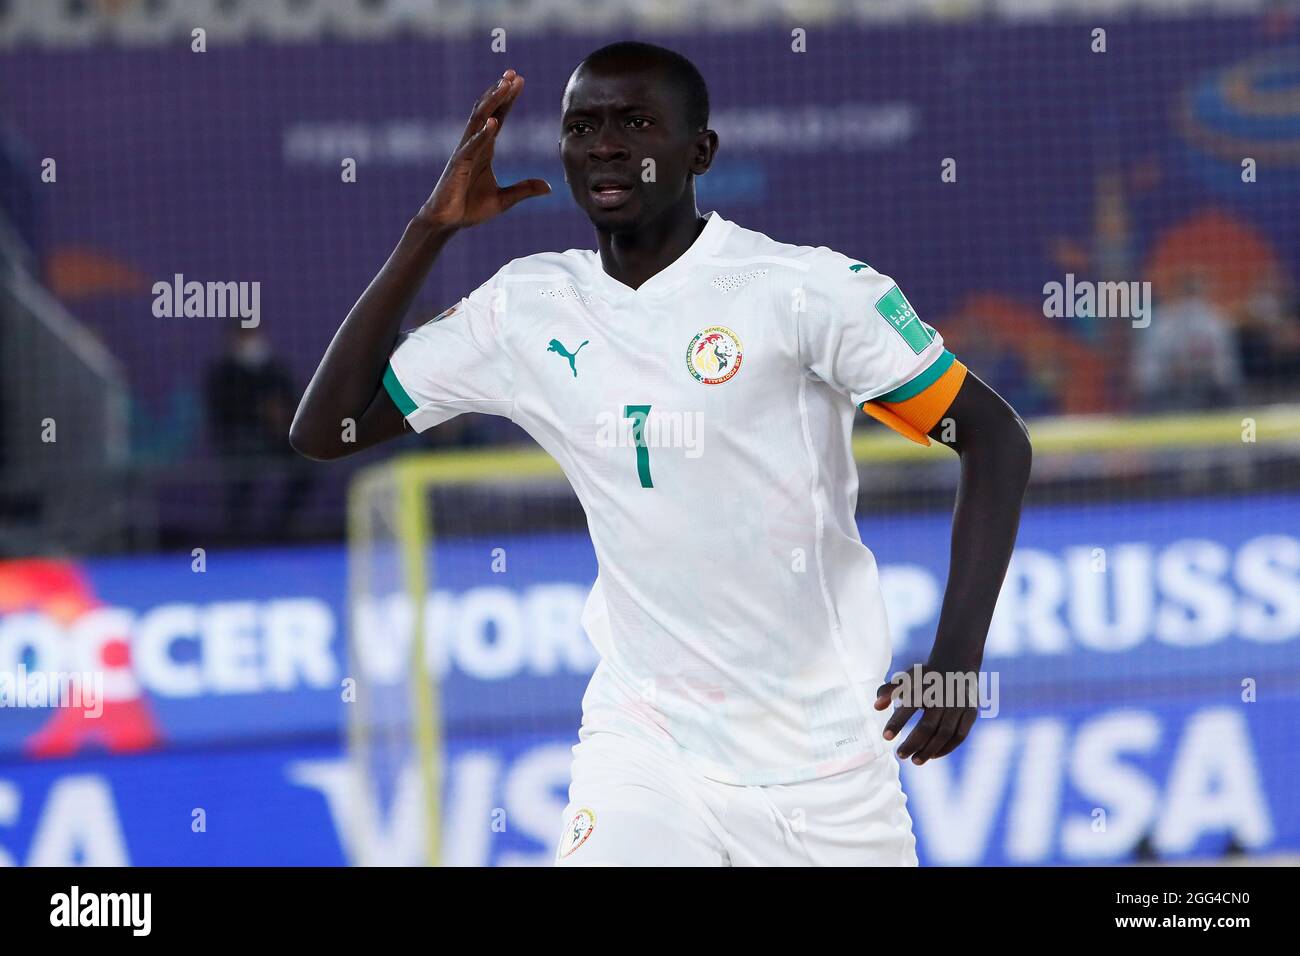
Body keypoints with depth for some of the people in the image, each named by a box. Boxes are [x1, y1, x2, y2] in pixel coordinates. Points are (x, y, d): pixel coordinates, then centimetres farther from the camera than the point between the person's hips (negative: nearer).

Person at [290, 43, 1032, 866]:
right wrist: (431, 231, -4)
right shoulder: (527, 309, 3)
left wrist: (958, 654, -18)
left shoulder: (807, 289, -10)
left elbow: (995, 438, -7)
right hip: (642, 753, 2)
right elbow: (324, 429, 4)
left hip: (822, 762, -2)